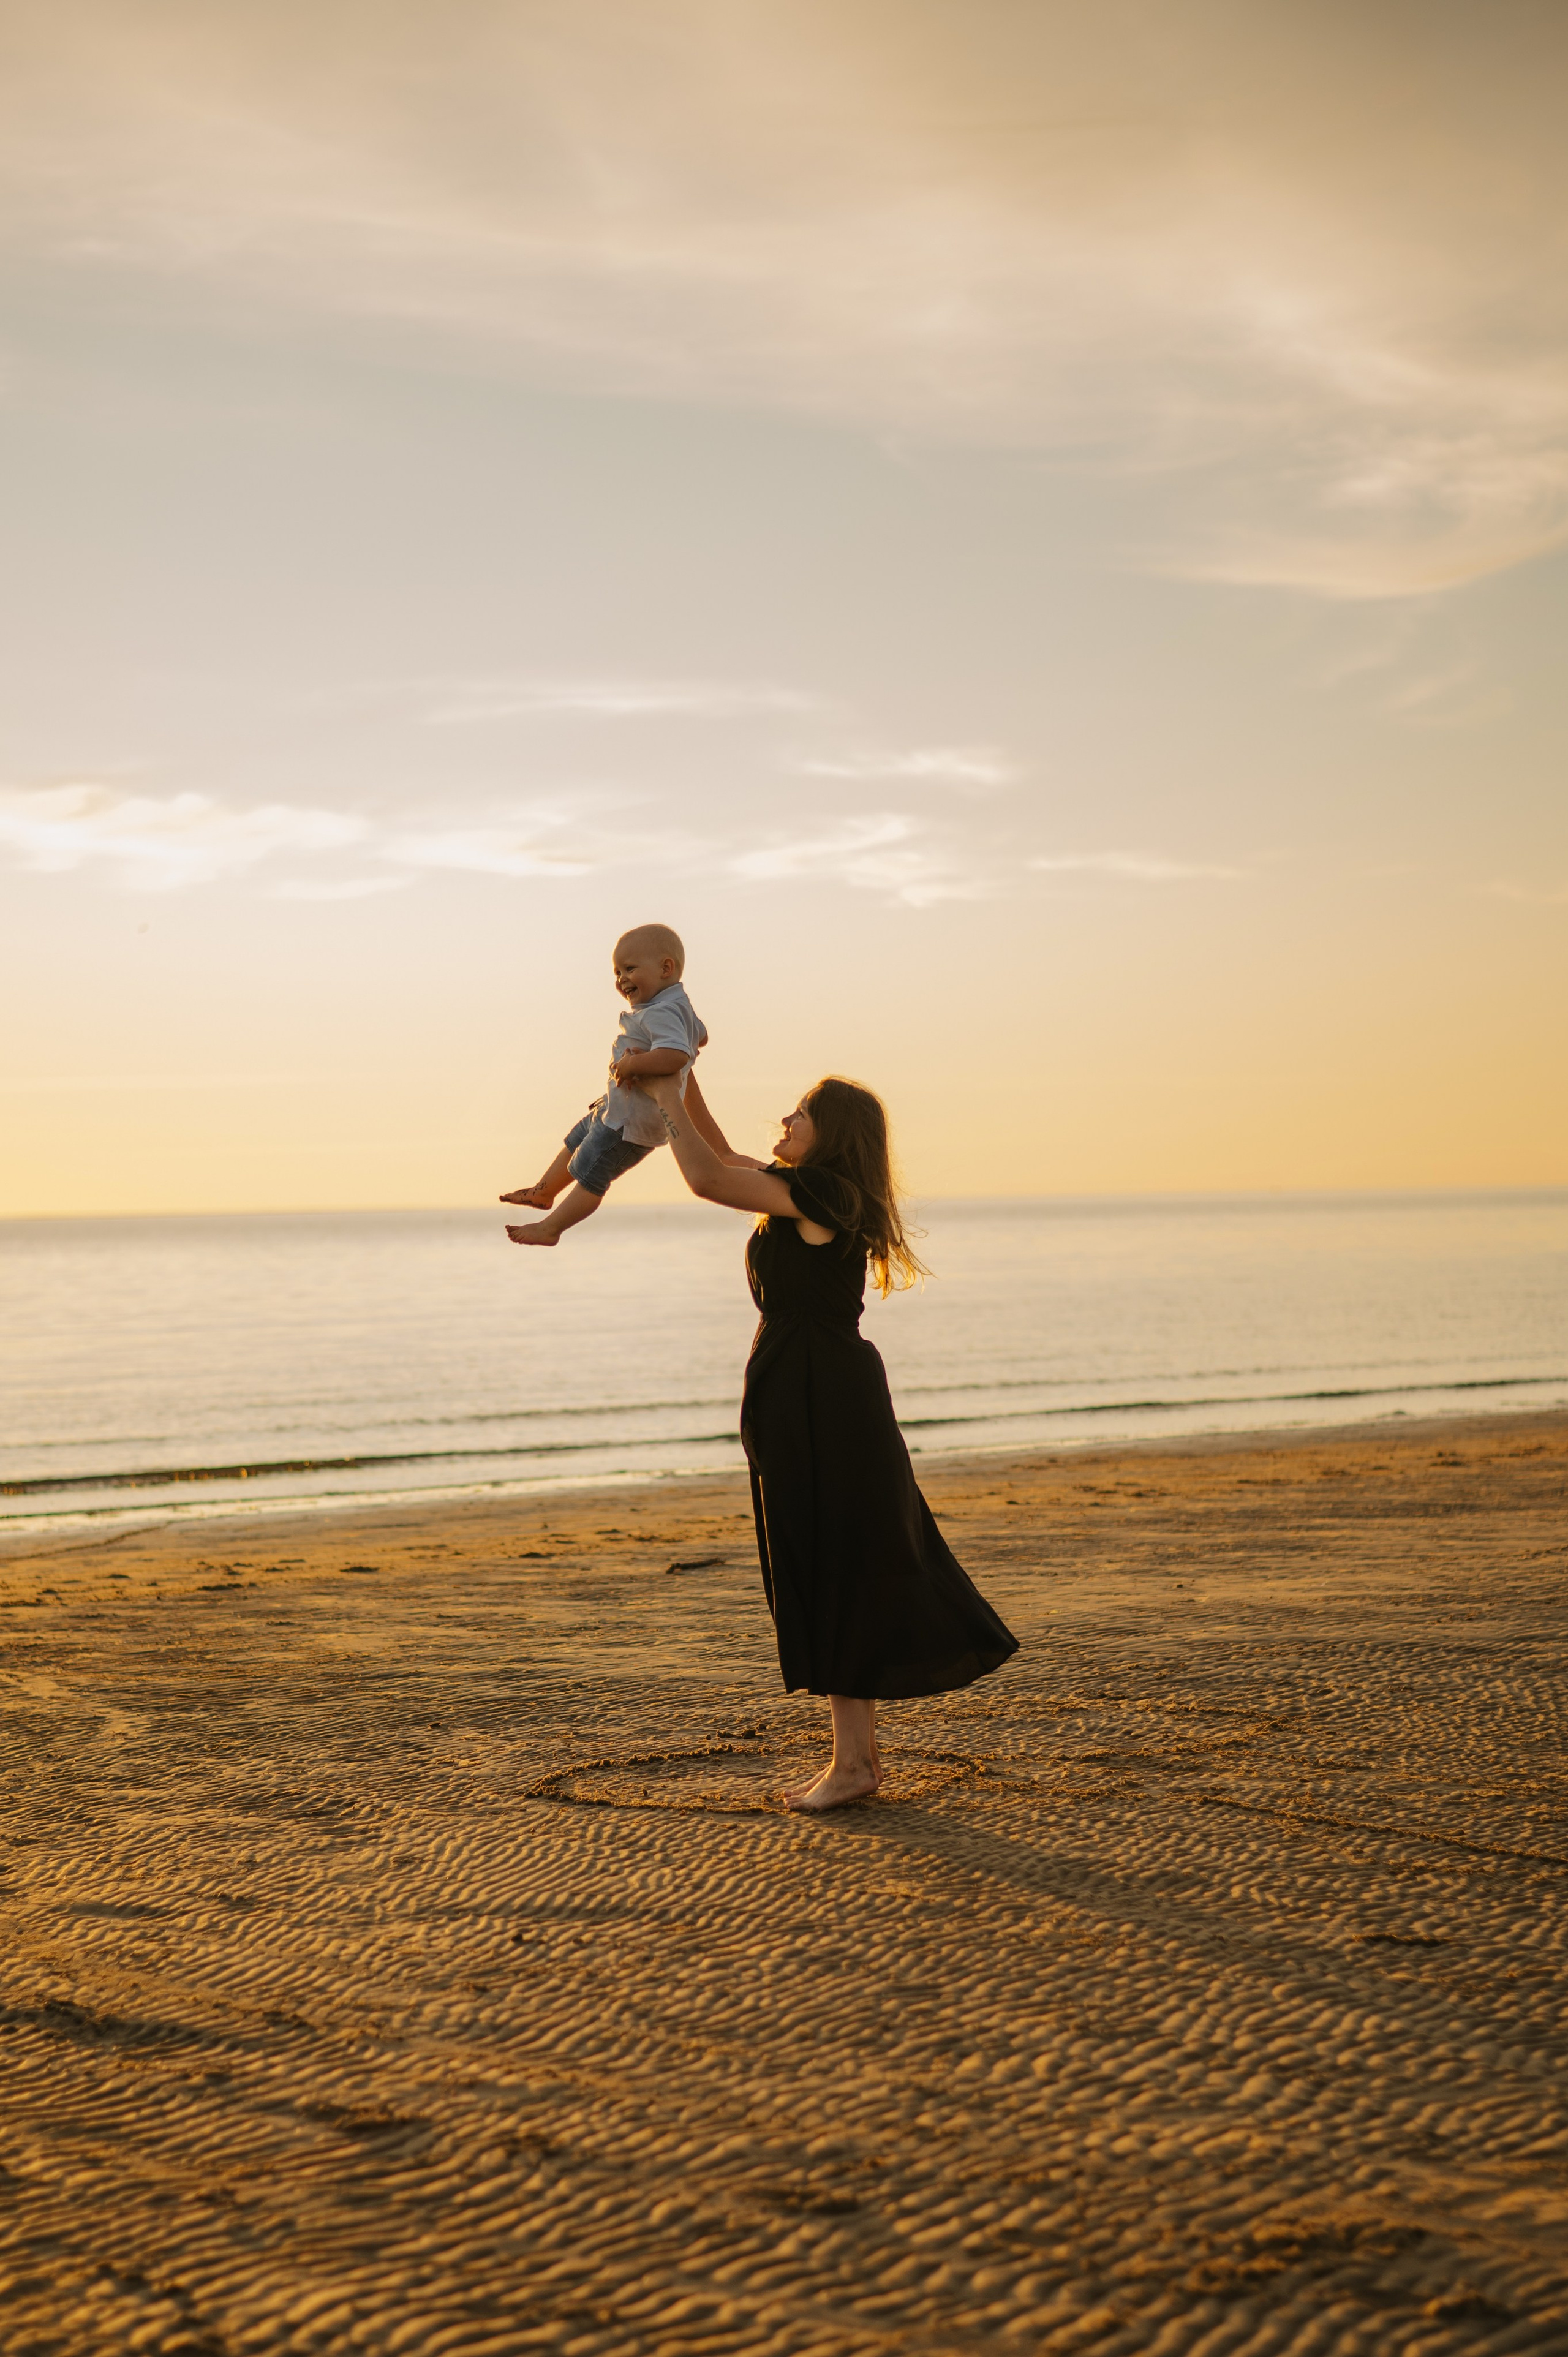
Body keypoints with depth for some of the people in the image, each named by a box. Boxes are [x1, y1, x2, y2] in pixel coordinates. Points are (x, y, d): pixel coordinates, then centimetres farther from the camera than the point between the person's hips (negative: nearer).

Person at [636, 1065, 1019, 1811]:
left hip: (821, 1403, -10)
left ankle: (853, 1761, 1)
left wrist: (663, 1094, -8)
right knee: (847, 1575, 13)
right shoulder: (802, 1191, 13)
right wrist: (679, 1086, 20)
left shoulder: (823, 1190, -14)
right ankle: (860, 1751, 20)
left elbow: (707, 1179, -19)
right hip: (806, 1394, 10)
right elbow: (723, 1159, 27)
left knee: (835, 1579, -5)